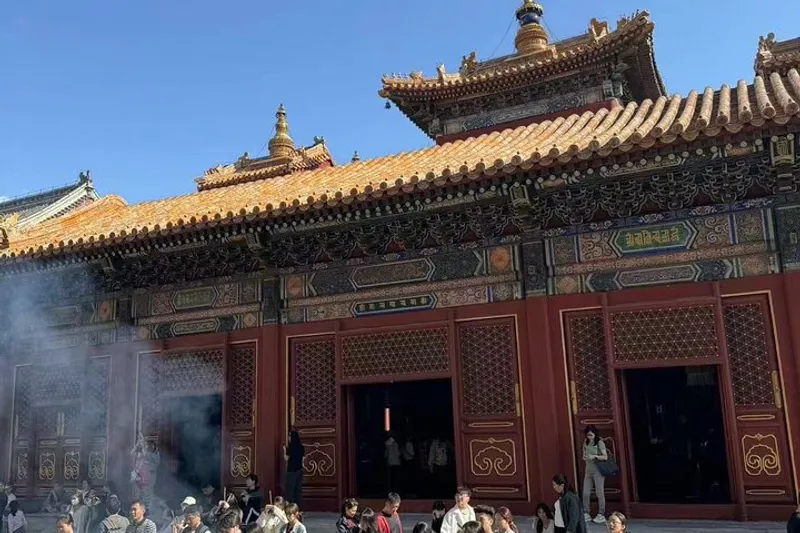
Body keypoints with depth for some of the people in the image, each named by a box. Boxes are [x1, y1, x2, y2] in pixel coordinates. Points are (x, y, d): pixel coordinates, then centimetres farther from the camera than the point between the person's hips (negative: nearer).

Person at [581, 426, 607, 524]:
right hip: (588, 471, 5)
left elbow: (605, 457, -10)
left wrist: (595, 456, -24)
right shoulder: (586, 443, 8)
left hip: (598, 470, -5)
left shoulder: (600, 443, -7)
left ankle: (601, 515, 7)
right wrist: (584, 457, -5)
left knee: (599, 493, 0)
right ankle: (586, 514, 10)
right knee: (585, 493, 1)